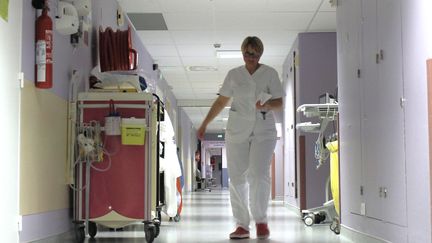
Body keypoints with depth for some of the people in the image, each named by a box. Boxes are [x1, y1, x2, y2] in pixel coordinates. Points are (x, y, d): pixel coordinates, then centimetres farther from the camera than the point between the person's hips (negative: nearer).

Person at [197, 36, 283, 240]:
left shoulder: (270, 73, 5)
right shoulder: (233, 75, 10)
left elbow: (279, 103, 3)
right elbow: (221, 102, 15)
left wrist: (267, 105, -18)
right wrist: (204, 124, 13)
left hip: (263, 131, -2)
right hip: (237, 131, 2)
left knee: (259, 174, -16)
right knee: (237, 178, -2)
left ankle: (261, 220, -1)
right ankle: (242, 225, 4)